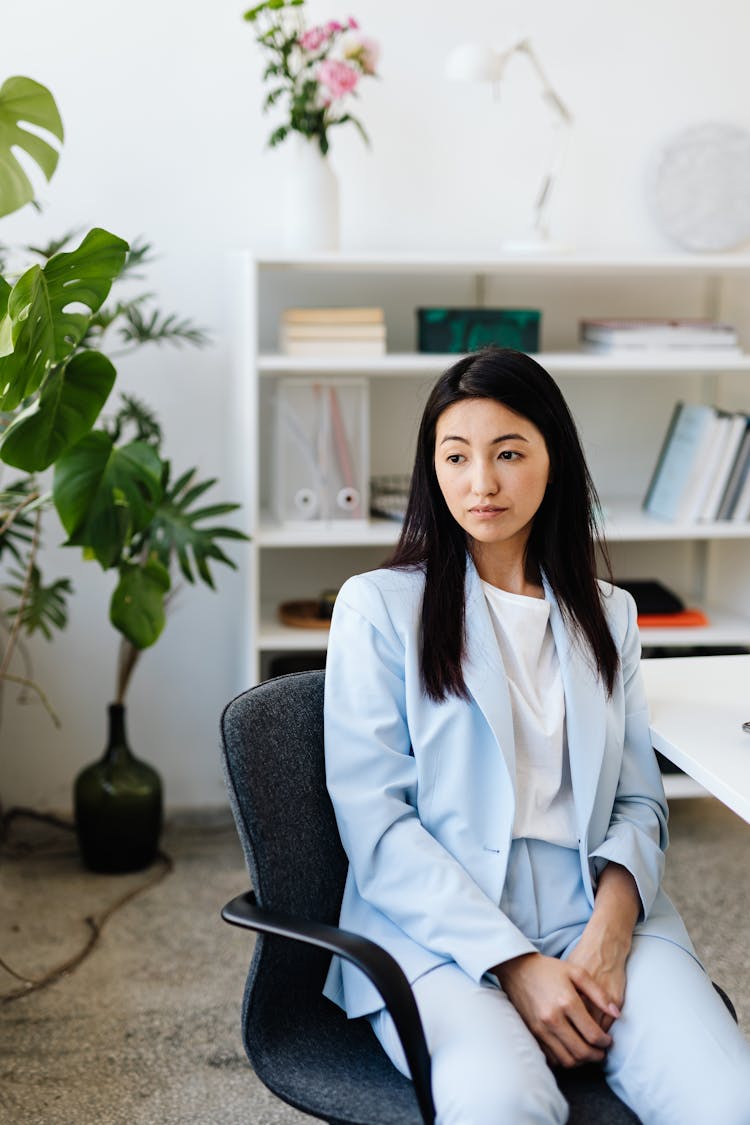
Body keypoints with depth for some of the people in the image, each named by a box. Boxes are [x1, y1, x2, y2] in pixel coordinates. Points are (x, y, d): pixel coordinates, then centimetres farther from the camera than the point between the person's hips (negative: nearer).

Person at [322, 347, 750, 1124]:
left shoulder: (607, 615, 18)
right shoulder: (378, 606, 5)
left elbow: (639, 801, 14)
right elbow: (374, 821, -3)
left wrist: (612, 921, -8)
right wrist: (513, 964, -13)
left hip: (595, 916, 3)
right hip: (438, 925, -3)